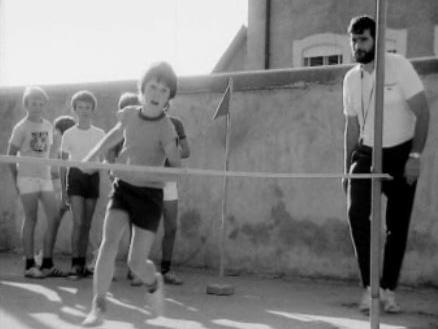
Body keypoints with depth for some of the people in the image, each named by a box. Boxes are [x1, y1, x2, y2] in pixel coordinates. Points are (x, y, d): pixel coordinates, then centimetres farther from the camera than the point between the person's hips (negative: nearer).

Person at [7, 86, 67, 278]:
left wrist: (48, 170, 13)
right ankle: (30, 266, 2)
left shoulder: (48, 126, 11)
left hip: (45, 178, 6)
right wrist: (16, 180, -3)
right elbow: (10, 155, -2)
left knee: (54, 219, 1)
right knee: (31, 220, -4)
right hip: (28, 178, -6)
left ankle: (47, 264, 10)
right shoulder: (21, 127, -5)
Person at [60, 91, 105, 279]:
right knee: (78, 223, -13)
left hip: (93, 177, 2)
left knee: (87, 224, 6)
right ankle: (75, 264, -8)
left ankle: (82, 265, 14)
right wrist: (63, 190, 2)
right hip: (75, 176, -2)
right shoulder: (69, 134, 3)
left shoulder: (100, 134, 7)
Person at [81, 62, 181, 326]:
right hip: (122, 188, 3)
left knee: (137, 262, -5)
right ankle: (99, 306, -13)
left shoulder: (165, 127, -13)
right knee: (109, 242, -21)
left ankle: (153, 282, 31)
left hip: (150, 193, -3)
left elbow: (177, 166, -15)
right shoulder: (128, 114, 1)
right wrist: (91, 157, 24)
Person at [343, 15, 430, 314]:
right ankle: (369, 288, -9)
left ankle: (389, 290, 15)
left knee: (398, 225, 0)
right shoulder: (351, 79, 3)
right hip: (367, 154, 3)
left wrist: (415, 156, -19)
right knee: (357, 213, -18)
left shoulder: (399, 66, -12)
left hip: (401, 154, -3)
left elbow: (423, 113, -12)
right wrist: (347, 171, 8)